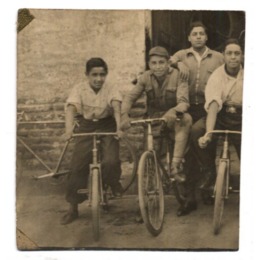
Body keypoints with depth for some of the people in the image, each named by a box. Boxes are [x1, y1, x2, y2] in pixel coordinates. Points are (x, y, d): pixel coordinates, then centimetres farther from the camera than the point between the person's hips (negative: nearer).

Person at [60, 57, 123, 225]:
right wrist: (69, 129, -41)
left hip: (107, 127, 0)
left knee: (111, 161, -22)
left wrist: (119, 126, -44)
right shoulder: (79, 89, -9)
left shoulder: (110, 90, -9)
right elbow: (71, 108, -23)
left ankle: (113, 182, 15)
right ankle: (73, 209, 11)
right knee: (78, 167, -3)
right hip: (86, 128, 1)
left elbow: (116, 107, -25)